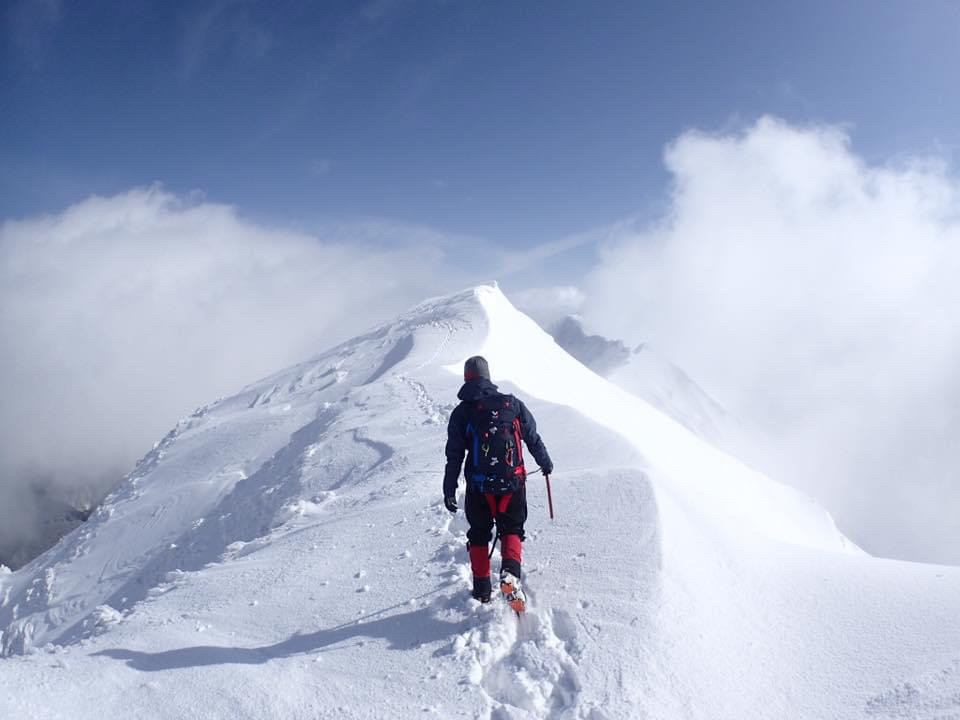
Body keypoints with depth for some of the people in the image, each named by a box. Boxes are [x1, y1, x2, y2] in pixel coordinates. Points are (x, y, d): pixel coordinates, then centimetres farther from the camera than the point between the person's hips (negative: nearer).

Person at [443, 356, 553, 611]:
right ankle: (510, 573, -11)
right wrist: (545, 463, 25)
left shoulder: (461, 413, -3)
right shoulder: (512, 404, 0)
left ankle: (482, 590, 20)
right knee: (512, 530, 15)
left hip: (479, 487, 0)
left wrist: (449, 491, 6)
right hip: (513, 484, 0)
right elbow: (533, 439, 8)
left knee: (479, 536, 18)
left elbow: (454, 456, -2)